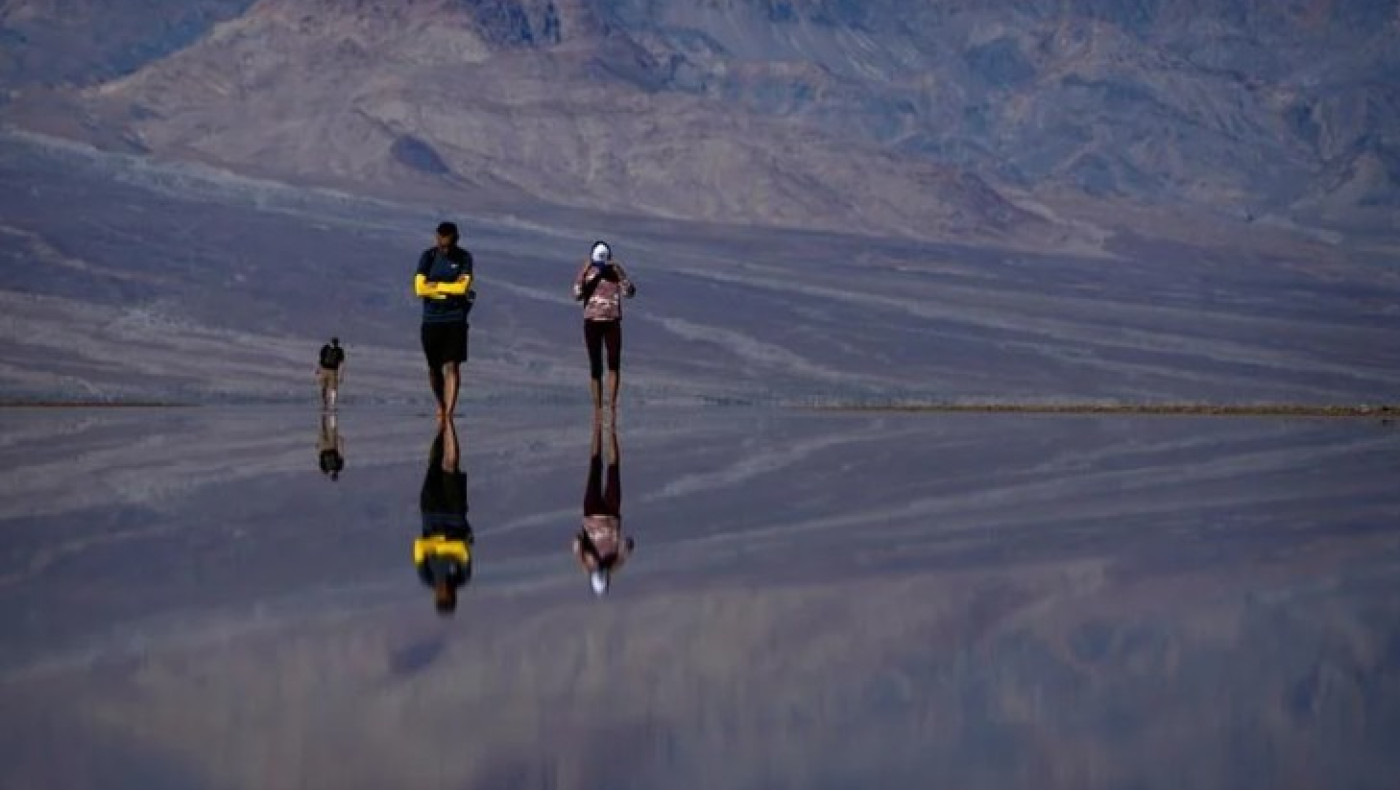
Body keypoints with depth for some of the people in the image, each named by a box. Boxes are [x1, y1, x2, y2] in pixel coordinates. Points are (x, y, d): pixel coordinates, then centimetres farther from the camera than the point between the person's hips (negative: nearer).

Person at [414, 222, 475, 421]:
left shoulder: (464, 258, 1)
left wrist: (435, 285, -6)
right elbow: (420, 288, -10)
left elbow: (463, 287, -13)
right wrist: (452, 289, -9)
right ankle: (441, 403, 34)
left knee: (452, 366, -10)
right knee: (434, 367, 11)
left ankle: (449, 413, -12)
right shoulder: (428, 256, 2)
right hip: (431, 320, 2)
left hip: (455, 320, -2)